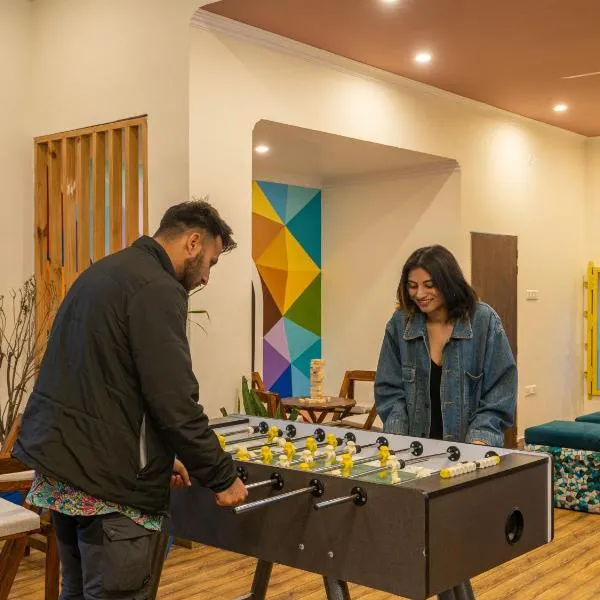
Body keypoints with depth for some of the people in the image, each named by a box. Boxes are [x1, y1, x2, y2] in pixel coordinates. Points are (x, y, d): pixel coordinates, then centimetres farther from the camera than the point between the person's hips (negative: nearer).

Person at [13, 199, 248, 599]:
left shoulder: (105, 272, 15)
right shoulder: (158, 289, -15)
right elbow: (175, 404, -20)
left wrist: (159, 456, 19)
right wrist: (222, 476, -7)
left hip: (61, 462, 10)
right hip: (109, 478, -10)